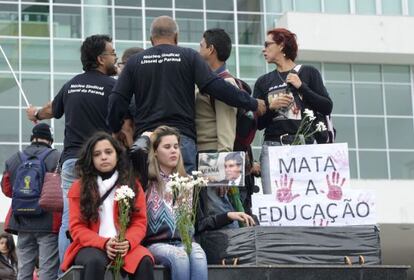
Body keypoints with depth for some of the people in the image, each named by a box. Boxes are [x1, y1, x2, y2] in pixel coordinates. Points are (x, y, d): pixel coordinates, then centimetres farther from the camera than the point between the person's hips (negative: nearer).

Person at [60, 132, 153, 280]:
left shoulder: (133, 185, 12)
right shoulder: (79, 187, 8)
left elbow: (140, 221, 6)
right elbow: (77, 227, 2)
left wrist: (127, 243, -17)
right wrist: (104, 243, -16)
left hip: (124, 246, 1)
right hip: (91, 246, -1)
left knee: (144, 262, -32)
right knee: (95, 261, -38)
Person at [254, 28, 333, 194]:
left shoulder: (308, 73, 11)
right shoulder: (263, 82, 18)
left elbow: (327, 108, 4)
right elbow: (258, 123, 15)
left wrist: (301, 87, -3)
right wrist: (271, 108, -4)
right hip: (272, 146, 2)